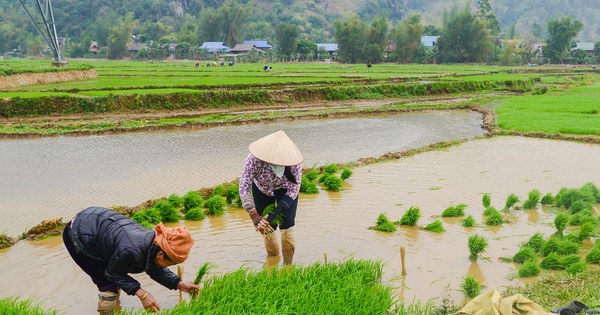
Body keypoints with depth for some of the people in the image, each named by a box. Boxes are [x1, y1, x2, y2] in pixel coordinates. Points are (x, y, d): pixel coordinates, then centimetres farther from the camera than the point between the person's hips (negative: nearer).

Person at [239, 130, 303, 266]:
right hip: (262, 190, 1)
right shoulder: (254, 159, -39)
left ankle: (288, 262, 2)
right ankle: (273, 257, 31)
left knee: (287, 223, -15)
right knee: (267, 227, 2)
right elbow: (244, 188, -31)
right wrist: (254, 215, -39)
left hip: (285, 189, 0)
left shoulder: (293, 161, -36)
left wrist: (274, 214, -35)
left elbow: (293, 190, -27)